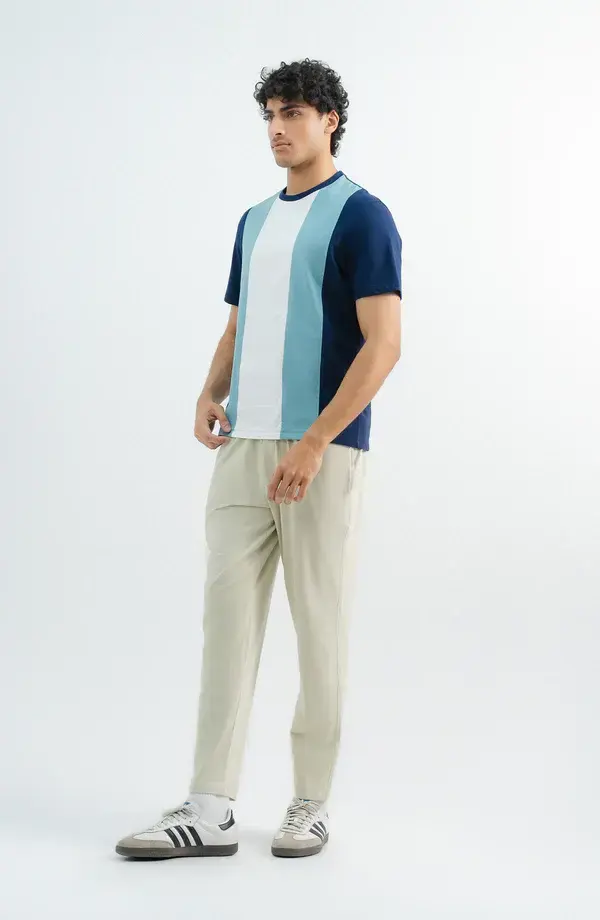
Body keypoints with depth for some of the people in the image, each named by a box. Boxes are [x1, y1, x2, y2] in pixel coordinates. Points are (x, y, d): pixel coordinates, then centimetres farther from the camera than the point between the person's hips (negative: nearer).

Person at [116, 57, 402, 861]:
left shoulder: (362, 215, -7)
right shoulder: (254, 220, 16)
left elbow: (383, 344, -15)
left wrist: (313, 443, -21)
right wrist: (209, 396, 0)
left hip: (321, 452, -7)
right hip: (243, 448, 7)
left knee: (319, 628, 3)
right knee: (227, 620, 3)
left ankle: (311, 804, 16)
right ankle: (210, 810, 7)